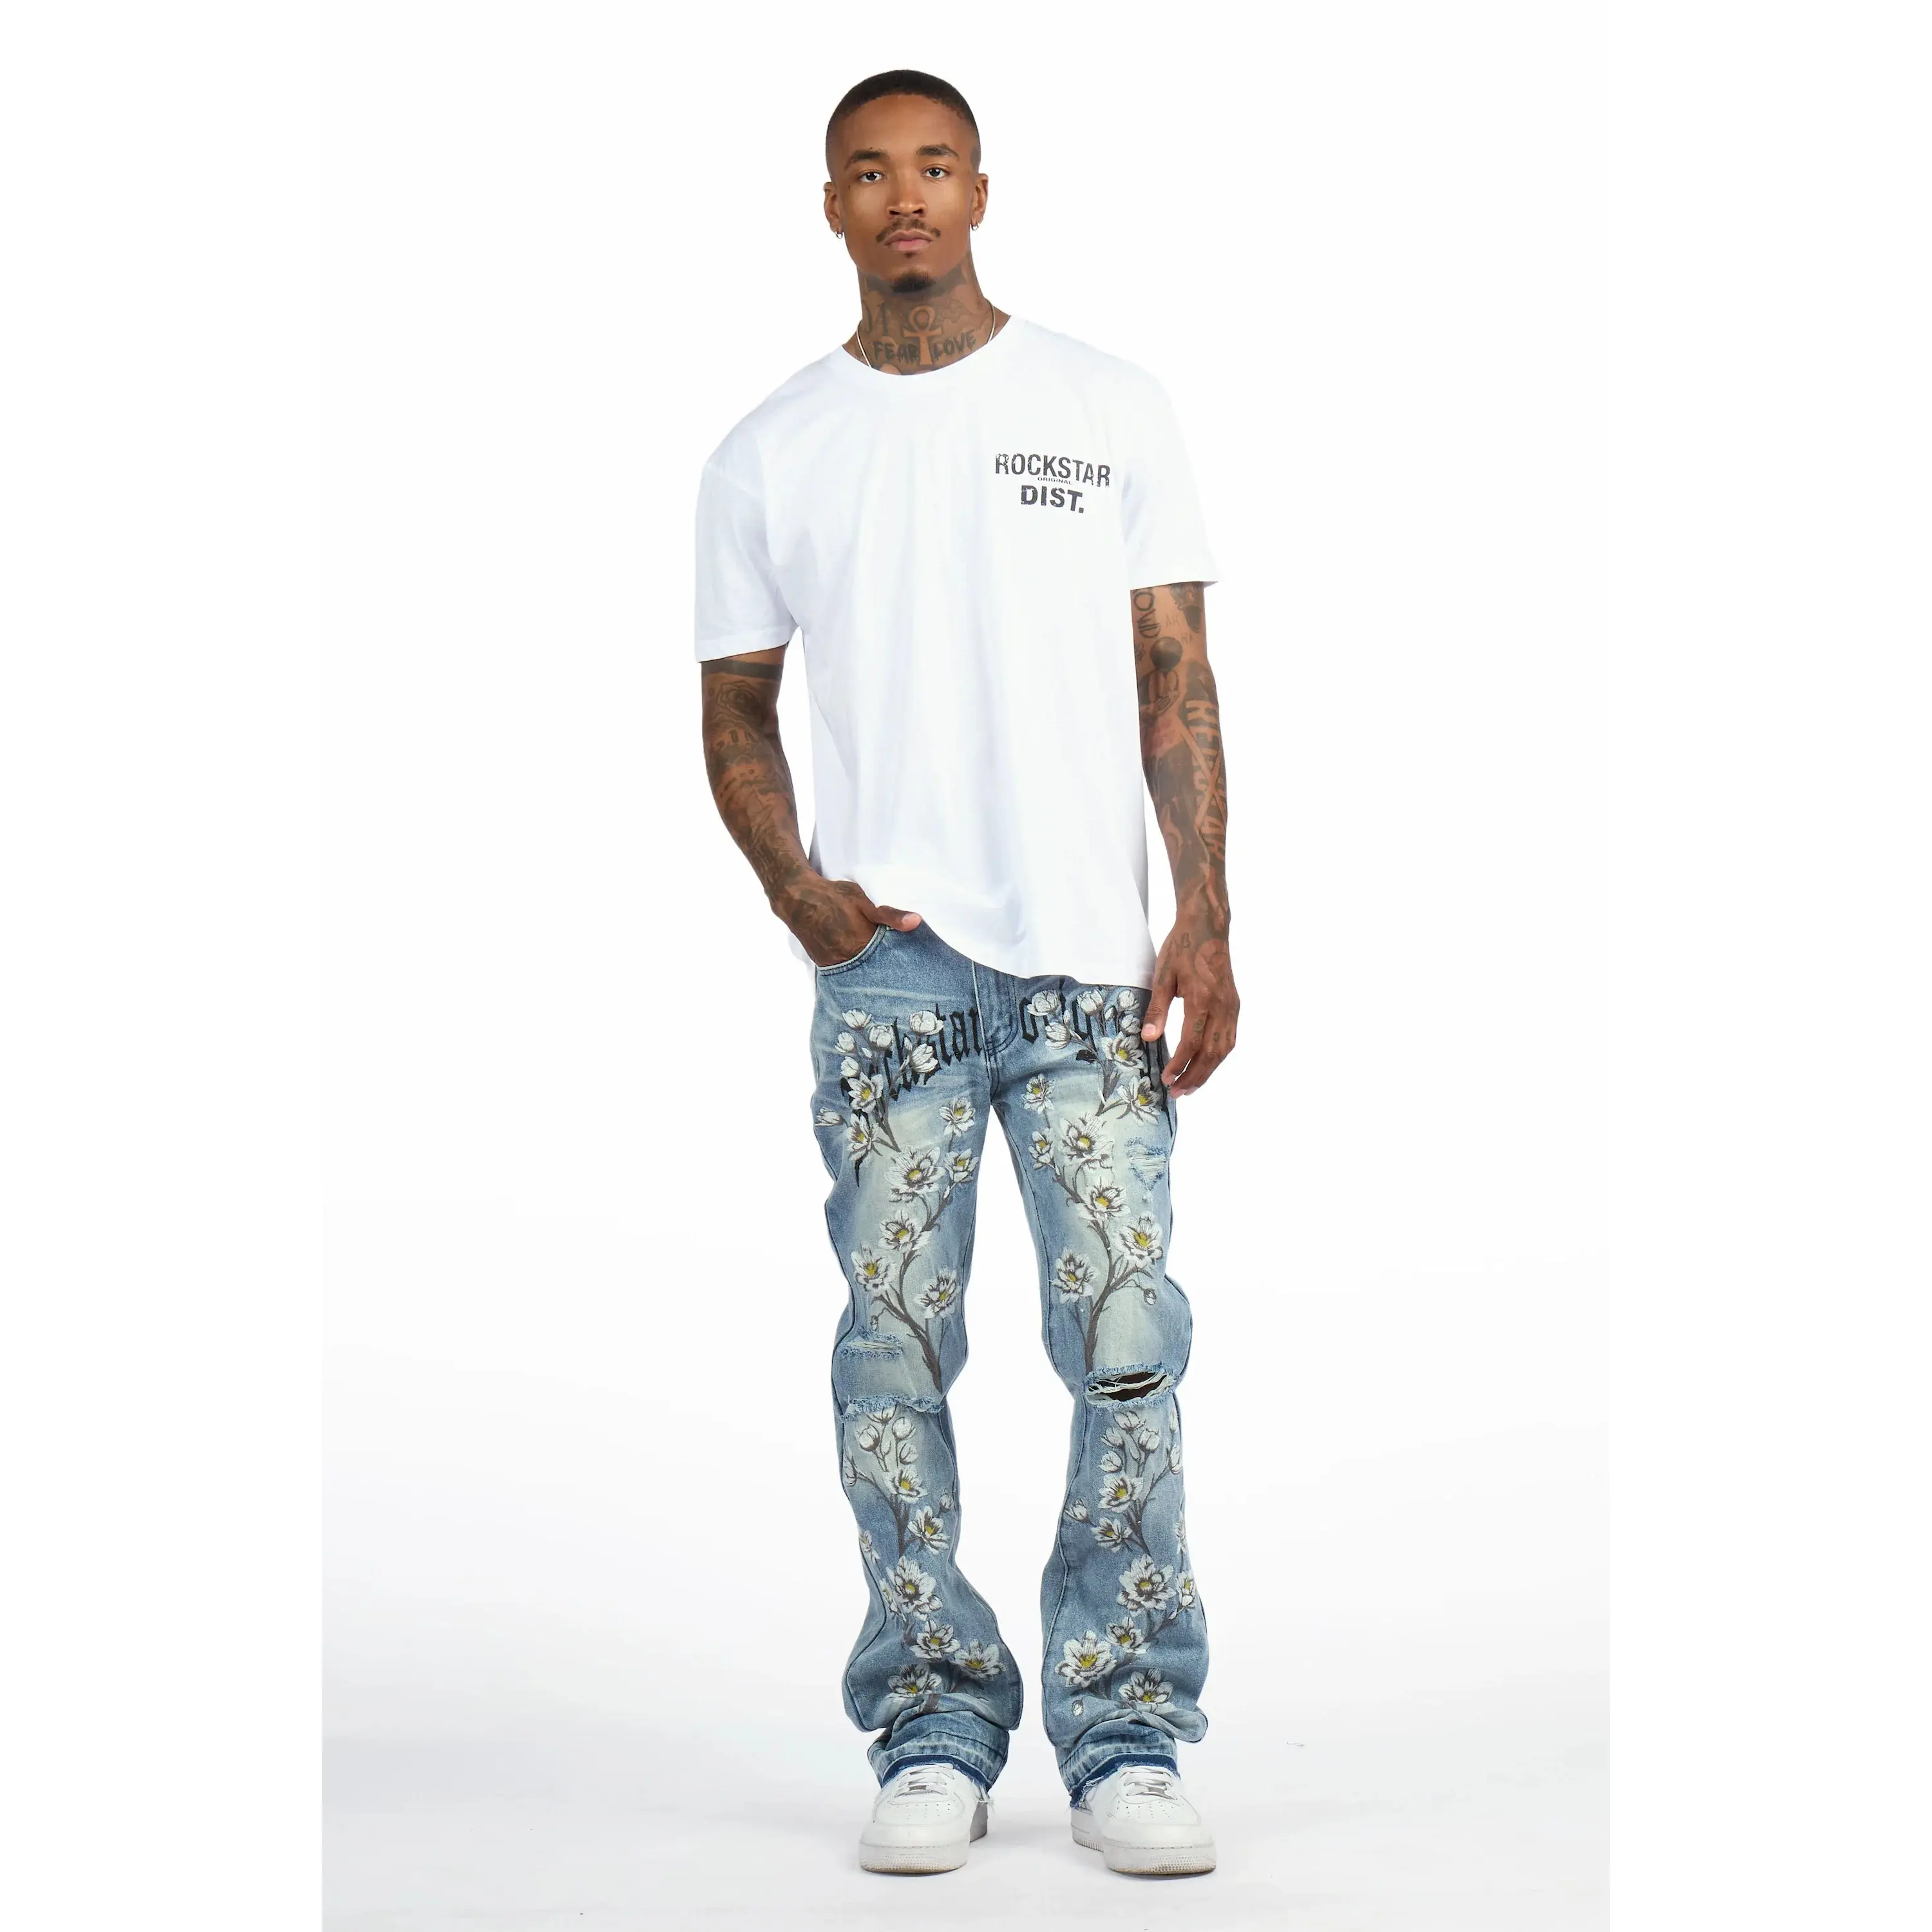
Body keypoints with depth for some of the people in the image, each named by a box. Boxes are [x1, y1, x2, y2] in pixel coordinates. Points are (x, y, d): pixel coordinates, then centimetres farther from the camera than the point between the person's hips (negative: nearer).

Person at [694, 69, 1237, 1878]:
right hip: (888, 964, 1)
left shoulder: (1109, 409, 7)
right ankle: (934, 1732, 13)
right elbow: (735, 710, 14)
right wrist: (795, 889, -5)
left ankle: (1124, 1736, 8)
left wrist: (1204, 924, -4)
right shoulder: (769, 457, 8)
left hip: (1093, 961, 0)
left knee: (1125, 1339, -3)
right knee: (896, 1339, 2)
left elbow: (1176, 681, 5)